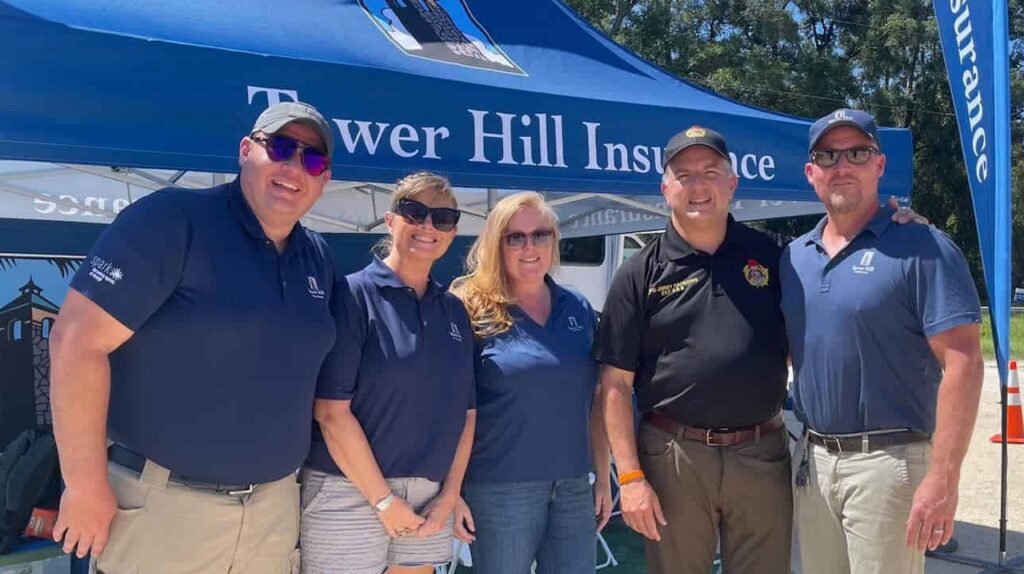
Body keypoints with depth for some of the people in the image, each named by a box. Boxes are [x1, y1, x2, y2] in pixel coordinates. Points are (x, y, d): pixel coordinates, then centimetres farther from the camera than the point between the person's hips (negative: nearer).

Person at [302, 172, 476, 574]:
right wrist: (384, 499, -13)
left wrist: (449, 495, 0)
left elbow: (466, 410, 10)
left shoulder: (454, 311, 9)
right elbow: (331, 410, -14)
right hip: (350, 491, -5)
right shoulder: (353, 295, -8)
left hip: (429, 496, 5)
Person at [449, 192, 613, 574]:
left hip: (574, 486, 4)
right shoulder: (472, 312, -6)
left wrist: (603, 479, 10)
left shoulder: (579, 309, 7)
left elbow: (593, 401, 12)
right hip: (499, 489, -4)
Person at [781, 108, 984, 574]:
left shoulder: (921, 248, -9)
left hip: (888, 461, -6)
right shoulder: (794, 256, 9)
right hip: (812, 460, 6)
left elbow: (961, 363, -15)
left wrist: (942, 478, -20)